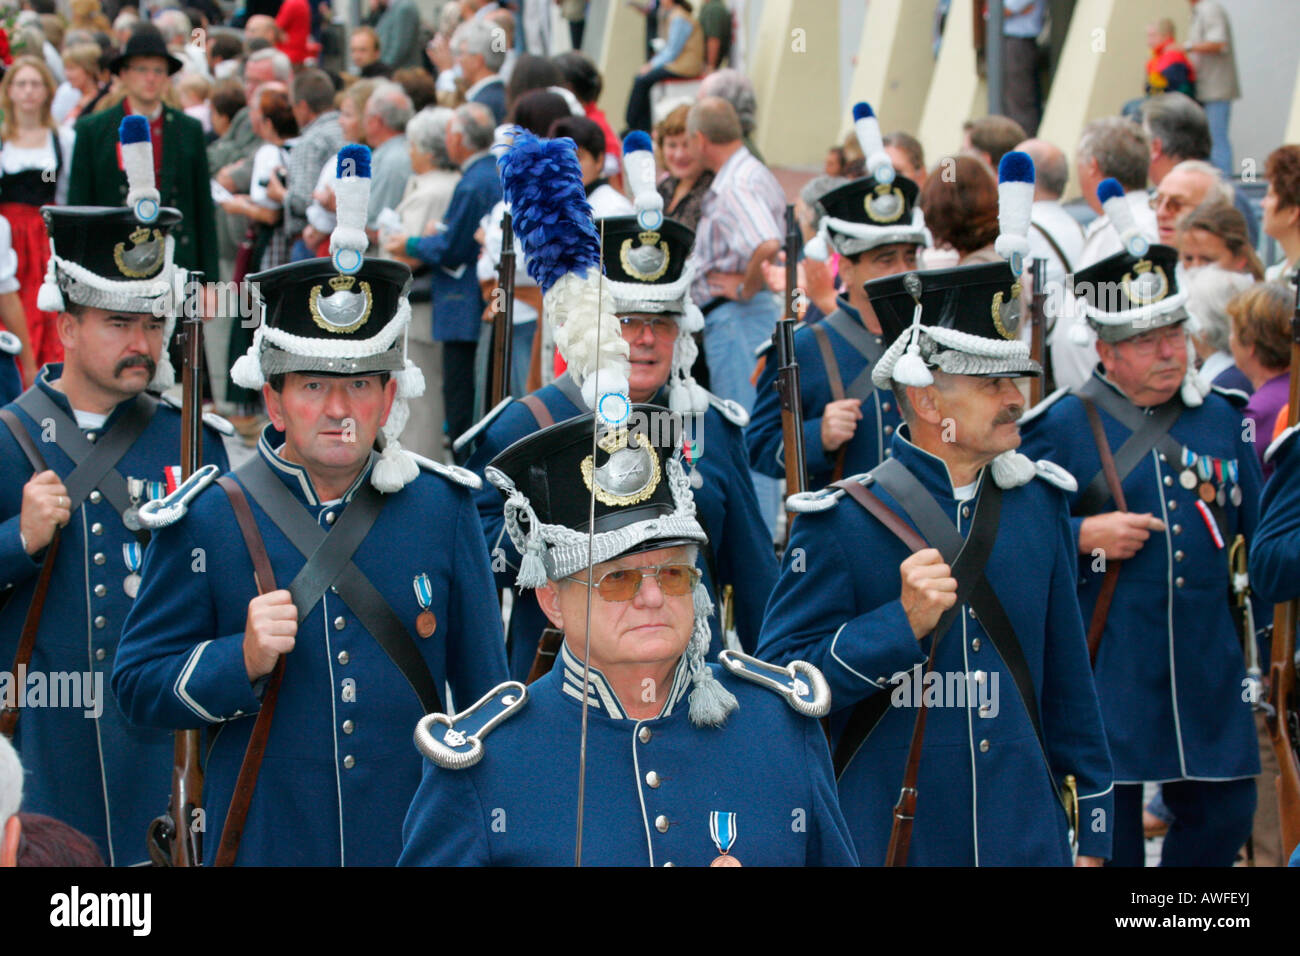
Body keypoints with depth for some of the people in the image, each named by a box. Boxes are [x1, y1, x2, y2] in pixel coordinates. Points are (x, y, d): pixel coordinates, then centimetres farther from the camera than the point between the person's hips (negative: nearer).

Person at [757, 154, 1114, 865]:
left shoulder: (1038, 504, 6)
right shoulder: (841, 520, -8)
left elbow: (1067, 681, 13)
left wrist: (1091, 833, 14)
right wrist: (904, 623, -21)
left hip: (1026, 836, 4)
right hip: (882, 839, -4)